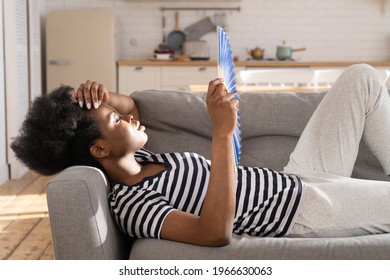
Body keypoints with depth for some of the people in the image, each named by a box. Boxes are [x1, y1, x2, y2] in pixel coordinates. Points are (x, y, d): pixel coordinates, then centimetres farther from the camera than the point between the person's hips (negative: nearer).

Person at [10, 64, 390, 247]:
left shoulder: (134, 162, 4)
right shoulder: (130, 204, -24)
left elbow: (133, 106, 24)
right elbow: (216, 232, -40)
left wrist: (104, 97, -1)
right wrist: (222, 133, -44)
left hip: (297, 182, 9)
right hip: (306, 212, -9)